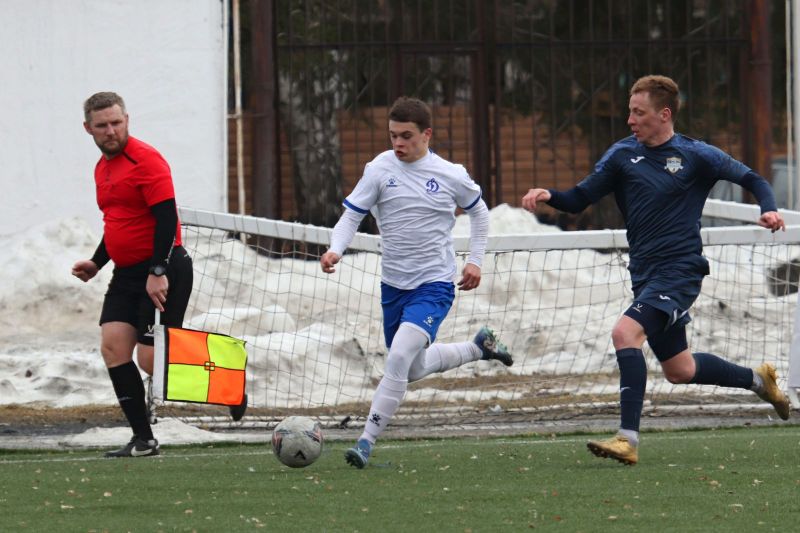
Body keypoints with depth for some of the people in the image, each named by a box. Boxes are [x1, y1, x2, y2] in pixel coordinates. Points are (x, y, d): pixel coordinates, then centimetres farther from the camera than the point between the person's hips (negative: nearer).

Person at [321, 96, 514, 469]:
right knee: (415, 369, 20)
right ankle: (478, 348, 47)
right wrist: (335, 250, -24)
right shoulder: (380, 169, -4)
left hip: (434, 284, -4)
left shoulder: (450, 176, -5)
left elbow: (479, 211, 14)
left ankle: (367, 441, -21)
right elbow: (351, 215, -5)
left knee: (399, 357, -25)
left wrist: (475, 261, 8)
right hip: (393, 285, 4)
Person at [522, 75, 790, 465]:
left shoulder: (695, 155, -4)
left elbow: (751, 179, 5)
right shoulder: (623, 155, 7)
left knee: (625, 332, -27)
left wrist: (769, 210, -14)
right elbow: (580, 199, 6)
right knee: (679, 370, 16)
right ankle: (757, 379, 42)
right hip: (644, 274, 7)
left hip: (679, 270, -7)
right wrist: (548, 196, -14)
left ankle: (628, 439, -30)